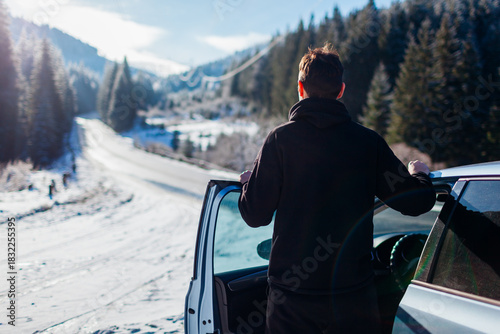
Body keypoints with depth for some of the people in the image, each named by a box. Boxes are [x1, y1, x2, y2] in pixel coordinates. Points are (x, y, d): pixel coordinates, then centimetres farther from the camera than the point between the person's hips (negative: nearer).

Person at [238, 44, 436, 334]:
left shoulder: (280, 139, -9)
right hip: (354, 291, 1)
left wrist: (249, 182, 14)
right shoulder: (368, 141, -5)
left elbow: (256, 215, -7)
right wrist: (420, 175, 23)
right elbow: (416, 202, 1)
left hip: (291, 291, -1)